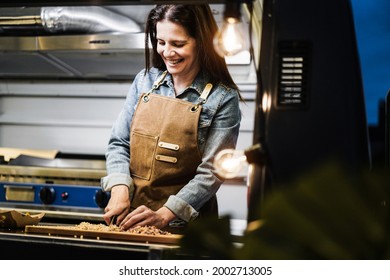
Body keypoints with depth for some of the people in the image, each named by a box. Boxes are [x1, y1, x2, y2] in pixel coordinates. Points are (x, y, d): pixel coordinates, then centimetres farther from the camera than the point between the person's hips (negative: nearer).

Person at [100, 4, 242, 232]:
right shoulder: (145, 80, 8)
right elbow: (119, 143, 10)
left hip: (185, 222, -3)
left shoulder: (223, 99, -5)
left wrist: (164, 215, -19)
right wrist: (120, 190, -7)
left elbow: (211, 172, -10)